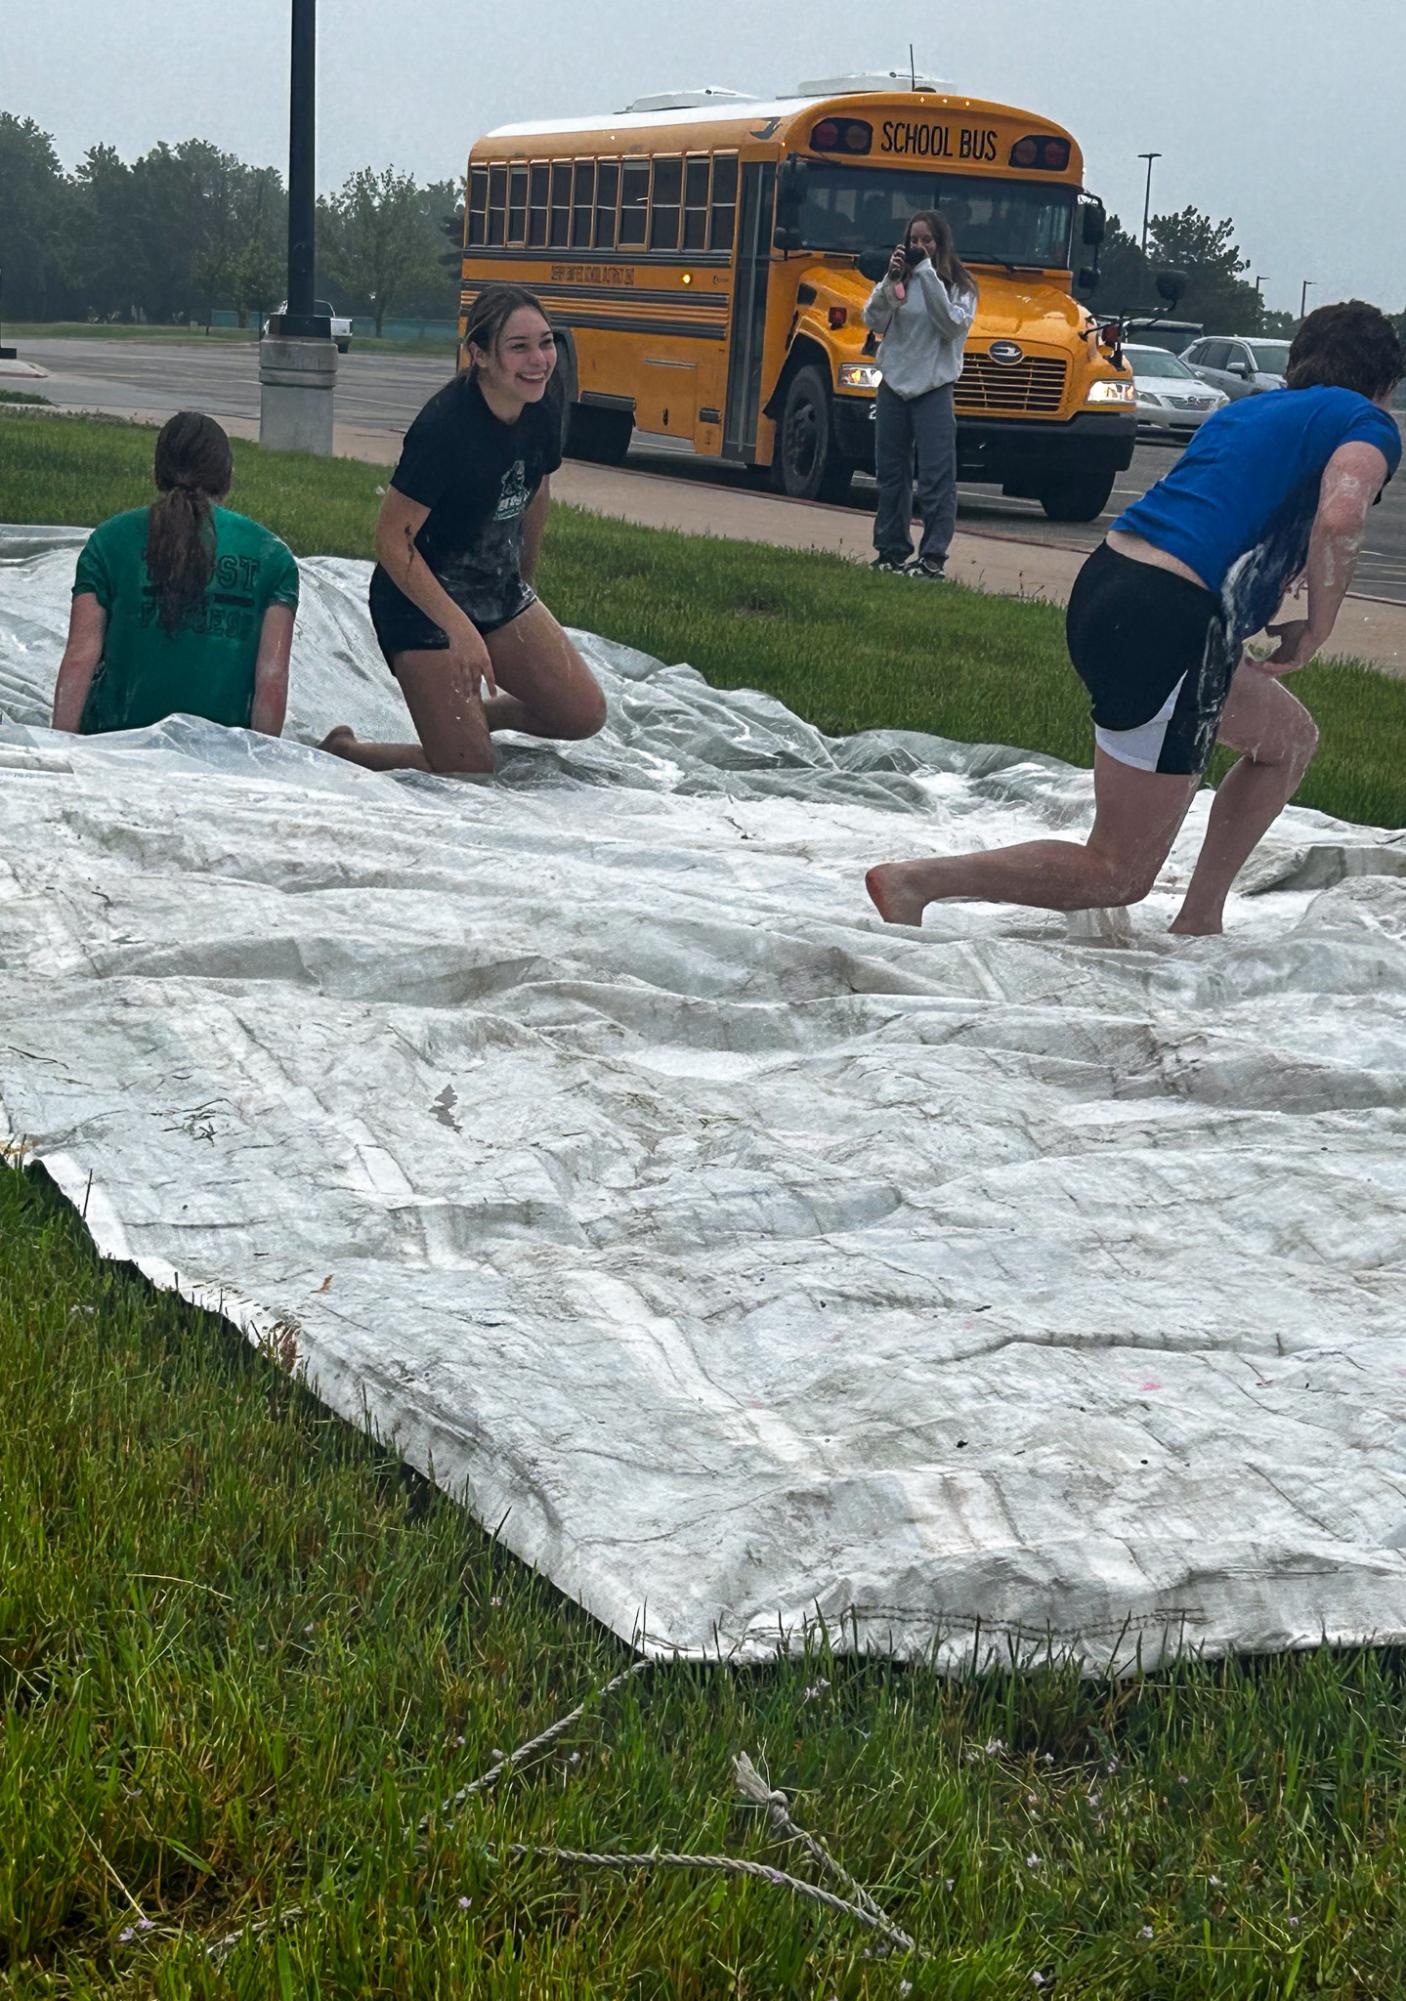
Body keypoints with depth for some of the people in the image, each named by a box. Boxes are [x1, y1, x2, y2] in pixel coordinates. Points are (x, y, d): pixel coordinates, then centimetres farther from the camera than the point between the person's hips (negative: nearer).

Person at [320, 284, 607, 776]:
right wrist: (460, 628, -28)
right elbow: (391, 540, -24)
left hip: (500, 592, 7)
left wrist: (523, 580, 28)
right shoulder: (444, 427, -27)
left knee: (585, 715, 0)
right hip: (423, 601, -7)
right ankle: (343, 750, 14)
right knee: (469, 772, -10)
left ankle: (476, 713, 25)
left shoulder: (541, 411, -4)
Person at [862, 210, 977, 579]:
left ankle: (933, 556, -5)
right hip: (894, 383, 4)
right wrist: (891, 279, -16)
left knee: (935, 476, -6)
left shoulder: (959, 284, -1)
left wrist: (927, 273, -19)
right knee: (891, 471, 9)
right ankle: (892, 549, 18)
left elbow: (953, 324, -19)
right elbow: (874, 321, -3)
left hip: (933, 388, -4)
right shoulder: (900, 279, 7)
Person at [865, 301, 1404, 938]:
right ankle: (915, 881, -5)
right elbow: (1339, 517, -16)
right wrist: (1314, 632, -5)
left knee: (1292, 737, 27)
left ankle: (1197, 923, 27)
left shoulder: (1242, 409, 26)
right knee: (1119, 874, 0)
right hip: (1167, 627, -9)